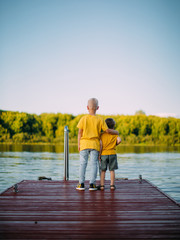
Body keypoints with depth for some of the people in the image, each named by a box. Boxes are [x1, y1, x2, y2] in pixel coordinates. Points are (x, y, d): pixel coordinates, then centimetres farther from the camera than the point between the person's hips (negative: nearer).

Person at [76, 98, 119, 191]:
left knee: (83, 163, 5)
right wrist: (116, 132, 18)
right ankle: (92, 184, 3)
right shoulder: (100, 119, -1)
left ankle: (81, 184, 5)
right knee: (94, 164, 4)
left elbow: (80, 132, -1)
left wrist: (79, 144, 6)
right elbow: (107, 130, -1)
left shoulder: (83, 118, -1)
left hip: (84, 144, 0)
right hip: (95, 144, 0)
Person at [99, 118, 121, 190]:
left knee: (103, 171, 7)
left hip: (104, 154, 0)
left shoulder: (102, 134, 0)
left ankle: (102, 185, 7)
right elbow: (119, 140, -15)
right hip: (112, 154, 0)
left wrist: (99, 154, -4)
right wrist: (115, 144, 6)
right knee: (112, 170, 6)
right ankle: (112, 185, 6)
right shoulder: (115, 134, 1)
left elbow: (101, 144, -8)